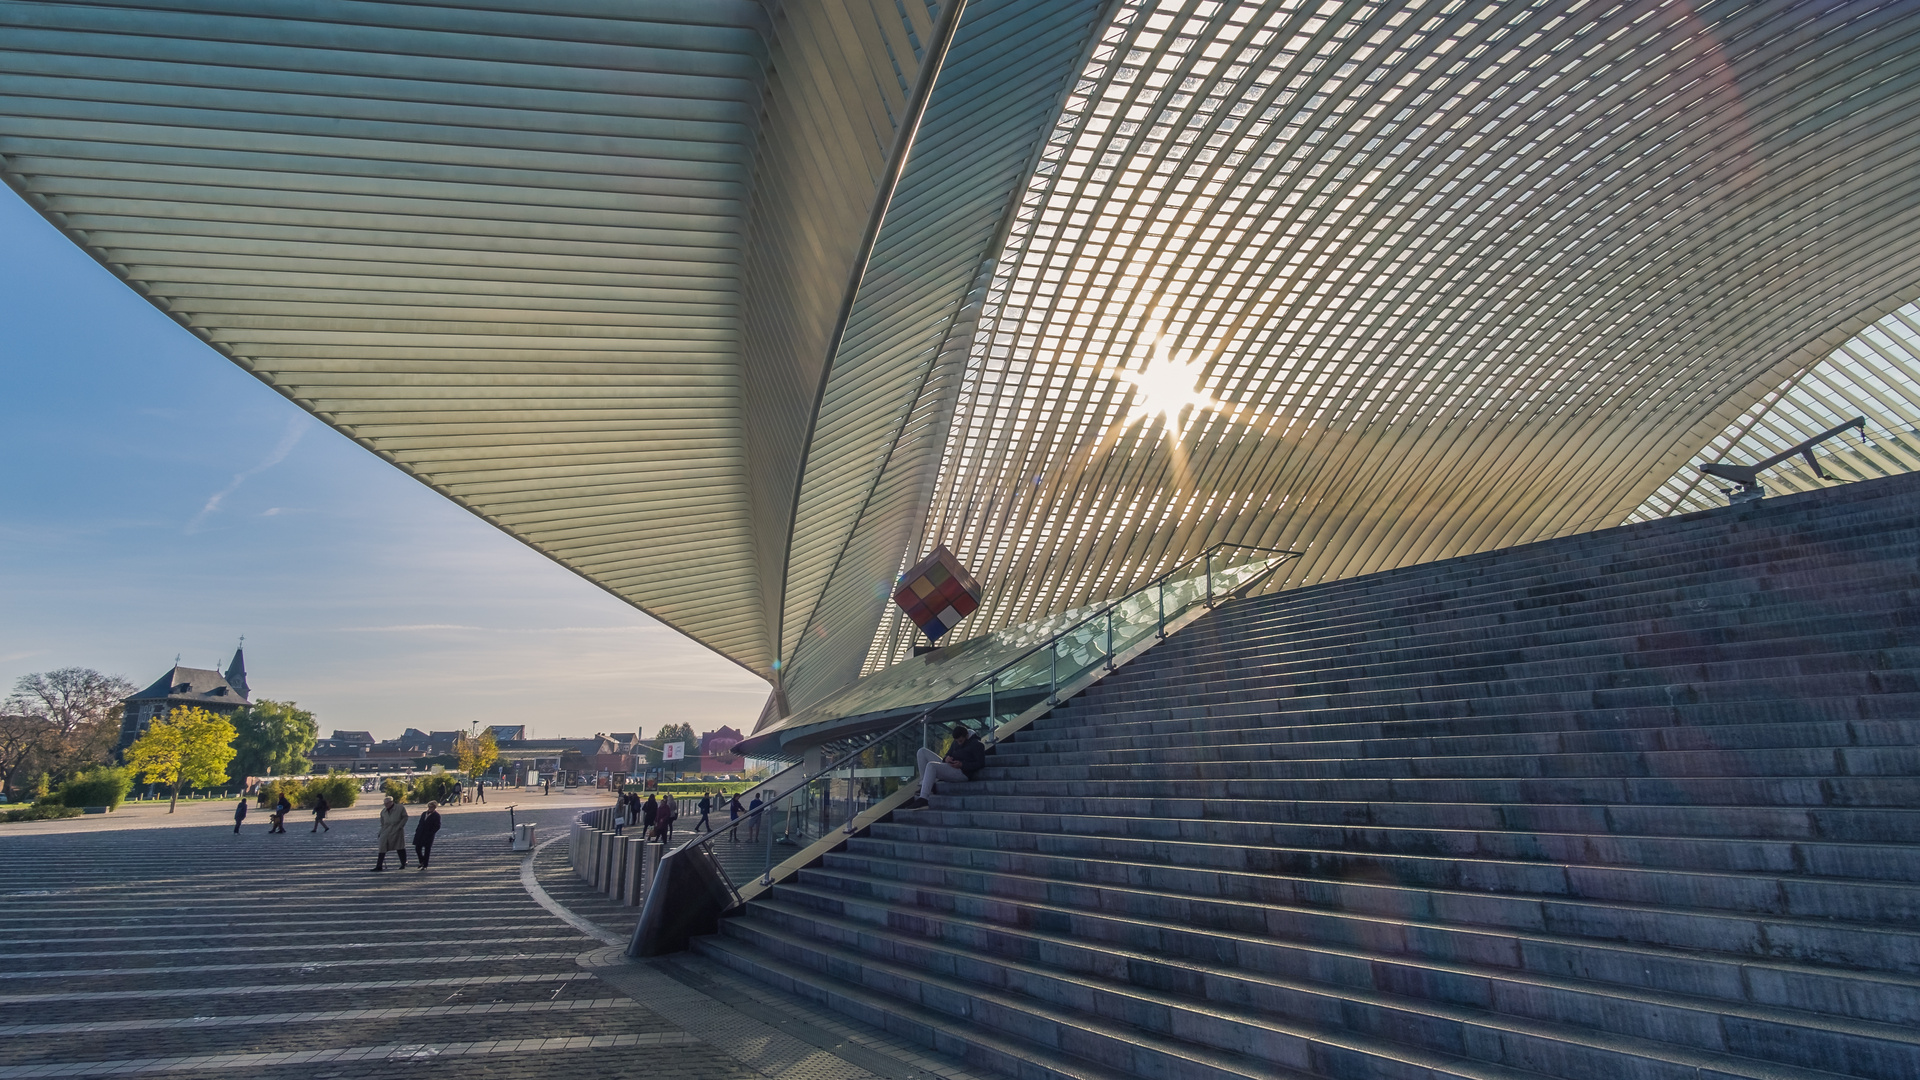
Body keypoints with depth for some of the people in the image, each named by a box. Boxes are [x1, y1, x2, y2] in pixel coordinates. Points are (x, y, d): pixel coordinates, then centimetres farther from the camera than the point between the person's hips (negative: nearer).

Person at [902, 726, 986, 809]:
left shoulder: (976, 744, -2)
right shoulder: (956, 743, 21)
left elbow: (981, 764, -9)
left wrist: (962, 764, -18)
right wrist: (946, 759, -4)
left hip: (962, 772, -9)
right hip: (948, 767, 9)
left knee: (931, 765, -32)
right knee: (922, 751, 2)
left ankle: (923, 799, -39)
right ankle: (923, 785, -11)